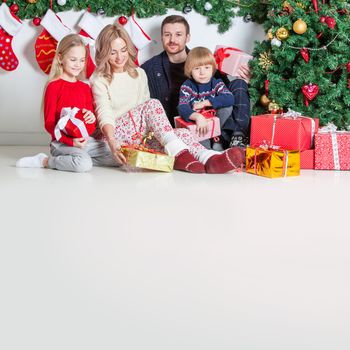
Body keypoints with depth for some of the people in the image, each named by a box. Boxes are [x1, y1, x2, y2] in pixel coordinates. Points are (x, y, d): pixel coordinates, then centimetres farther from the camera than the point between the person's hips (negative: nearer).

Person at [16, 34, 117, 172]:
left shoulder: (85, 88, 15)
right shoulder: (54, 86, -5)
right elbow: (49, 123, -7)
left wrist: (92, 117, -7)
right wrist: (70, 141, -20)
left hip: (86, 140, 7)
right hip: (62, 142, -7)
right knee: (83, 164, -32)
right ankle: (45, 161, -10)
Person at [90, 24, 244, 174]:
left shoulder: (139, 74, 19)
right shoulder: (99, 80, 1)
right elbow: (104, 114, -15)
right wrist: (112, 143, -33)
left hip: (141, 134, 5)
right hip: (118, 133, -5)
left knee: (182, 133, -24)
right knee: (153, 104, -28)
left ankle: (209, 158, -52)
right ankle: (178, 153, -43)